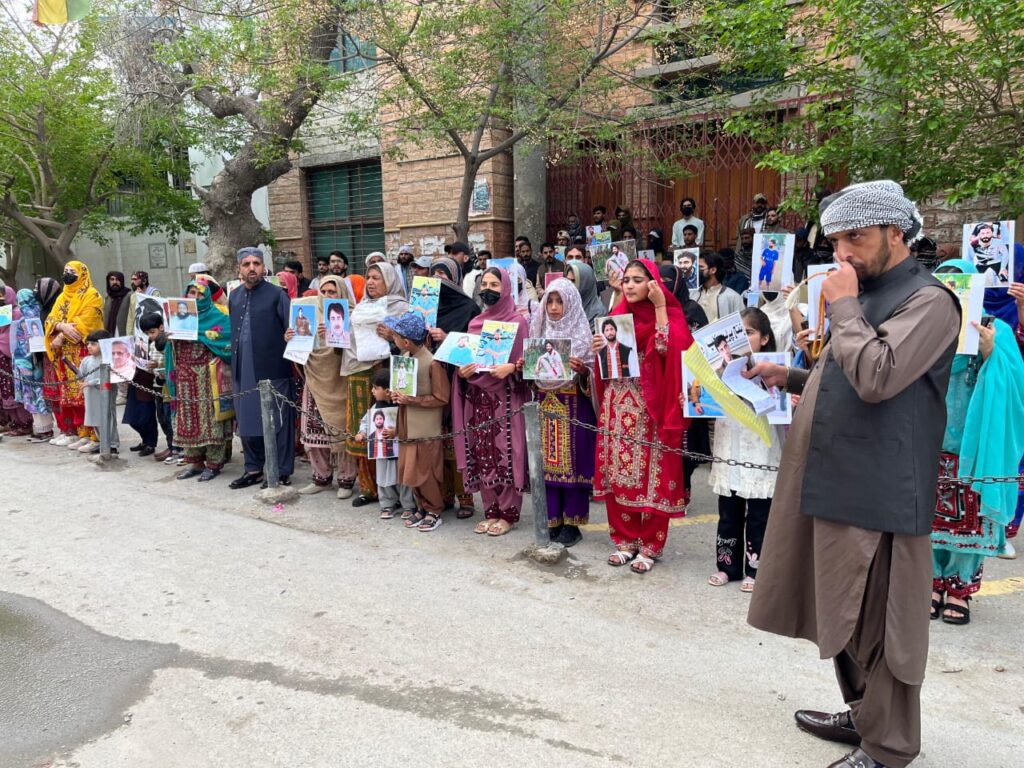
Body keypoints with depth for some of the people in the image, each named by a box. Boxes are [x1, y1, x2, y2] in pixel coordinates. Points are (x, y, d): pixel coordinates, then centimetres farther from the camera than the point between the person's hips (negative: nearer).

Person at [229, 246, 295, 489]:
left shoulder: (277, 295, -6)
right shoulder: (234, 296, 13)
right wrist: (233, 354, 16)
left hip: (272, 370, -6)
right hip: (243, 371, 6)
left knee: (277, 423, 1)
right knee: (247, 421, 13)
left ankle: (281, 473, 12)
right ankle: (254, 469, 27)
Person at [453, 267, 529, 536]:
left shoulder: (517, 321, -2)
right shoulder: (475, 322, 14)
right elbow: (466, 357, 18)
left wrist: (510, 367, -23)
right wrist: (462, 371, -3)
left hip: (505, 398, -5)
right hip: (477, 398, 5)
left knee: (505, 454, -3)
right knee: (482, 455, 7)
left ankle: (508, 514, 9)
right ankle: (491, 511, 18)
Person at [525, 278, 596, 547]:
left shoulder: (583, 335, -4)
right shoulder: (539, 332, 9)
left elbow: (591, 376, -7)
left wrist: (582, 370, -26)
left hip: (574, 409, -4)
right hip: (545, 407, 4)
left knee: (572, 463, 0)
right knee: (547, 463, 5)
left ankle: (571, 523, 10)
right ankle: (552, 520, 15)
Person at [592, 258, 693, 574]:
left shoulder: (668, 313, -2)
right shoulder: (617, 314, 12)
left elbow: (667, 349, -20)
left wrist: (659, 306, -18)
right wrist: (598, 349, -5)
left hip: (650, 407, -5)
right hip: (617, 405, 5)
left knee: (649, 475, 0)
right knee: (618, 473, 7)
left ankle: (649, 544, 13)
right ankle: (625, 539, 20)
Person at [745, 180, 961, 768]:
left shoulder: (927, 300, -12)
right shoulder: (869, 294, 17)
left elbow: (877, 378, -26)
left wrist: (843, 305, -16)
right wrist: (792, 378, 13)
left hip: (879, 493, -9)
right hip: (839, 483, 9)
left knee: (877, 621, 4)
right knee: (844, 613, 19)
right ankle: (865, 715, 37)